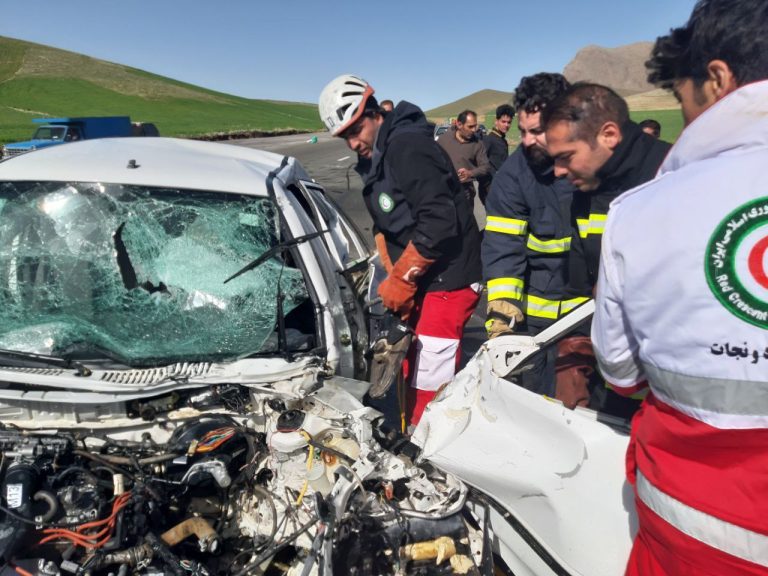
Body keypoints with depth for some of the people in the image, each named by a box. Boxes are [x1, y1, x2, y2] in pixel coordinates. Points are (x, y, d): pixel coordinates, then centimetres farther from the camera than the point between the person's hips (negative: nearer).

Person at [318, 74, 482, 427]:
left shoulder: (407, 146, -16)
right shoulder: (373, 162, 14)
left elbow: (440, 222, -26)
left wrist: (400, 280, -19)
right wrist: (397, 279, 1)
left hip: (449, 282, -10)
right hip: (419, 283, 10)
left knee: (429, 387, -5)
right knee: (411, 375, 19)